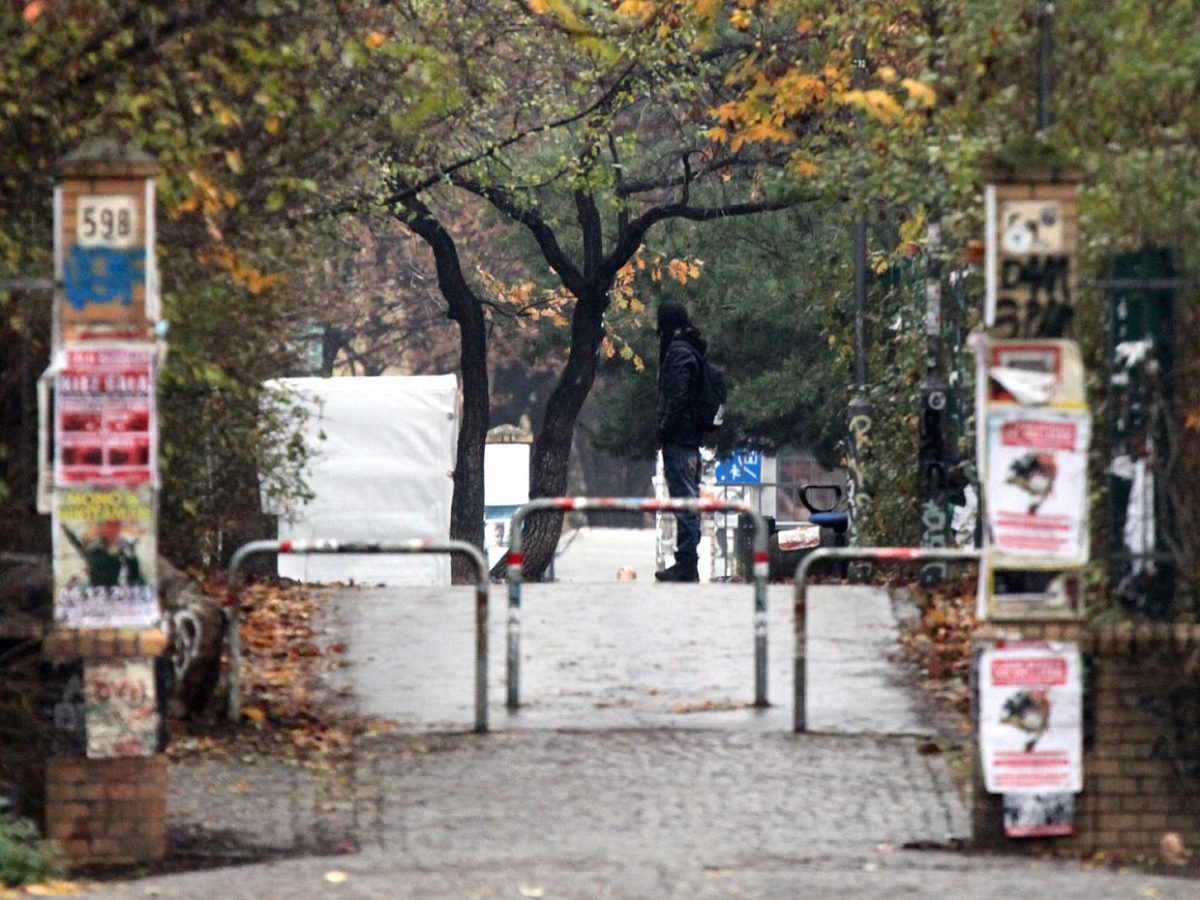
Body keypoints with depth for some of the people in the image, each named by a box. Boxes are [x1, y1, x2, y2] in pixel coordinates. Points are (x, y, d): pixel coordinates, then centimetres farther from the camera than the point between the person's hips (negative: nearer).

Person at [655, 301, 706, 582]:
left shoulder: (678, 353, -12)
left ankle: (685, 562, -13)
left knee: (684, 499, -11)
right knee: (690, 499, 11)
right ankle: (689, 564, 14)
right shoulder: (692, 350, 17)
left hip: (678, 439, -10)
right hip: (692, 437, 10)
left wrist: (664, 431, -15)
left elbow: (676, 398, -19)